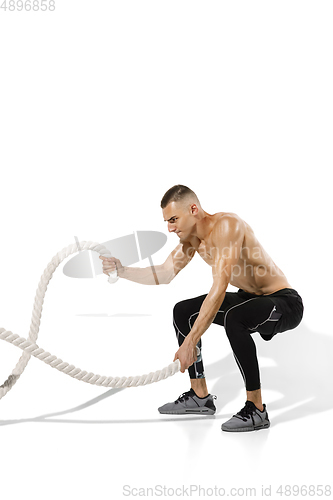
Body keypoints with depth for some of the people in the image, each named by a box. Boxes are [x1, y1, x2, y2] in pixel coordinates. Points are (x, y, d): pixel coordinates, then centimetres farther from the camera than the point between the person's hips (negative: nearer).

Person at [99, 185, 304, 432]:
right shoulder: (191, 237, 0)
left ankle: (256, 411, -20)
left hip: (284, 302, -9)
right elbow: (163, 275, 6)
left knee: (233, 318, -38)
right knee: (183, 312, 8)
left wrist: (190, 342, -36)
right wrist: (122, 270, -9)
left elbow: (219, 289, -35)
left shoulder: (226, 226, -28)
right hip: (250, 298, 9)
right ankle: (200, 397, 17)